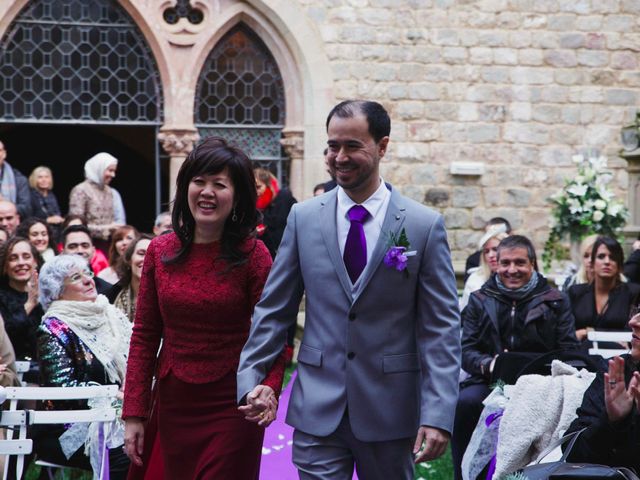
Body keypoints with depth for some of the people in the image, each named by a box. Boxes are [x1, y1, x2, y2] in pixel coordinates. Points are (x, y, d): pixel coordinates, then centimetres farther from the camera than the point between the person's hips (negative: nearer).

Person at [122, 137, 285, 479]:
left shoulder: (252, 255, -8)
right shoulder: (160, 251, 1)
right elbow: (144, 335, 4)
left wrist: (269, 389, -26)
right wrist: (134, 414, 1)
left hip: (231, 408, -3)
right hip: (173, 405, 4)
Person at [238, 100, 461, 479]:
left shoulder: (425, 226, -4)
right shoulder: (304, 218, 3)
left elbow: (442, 328, -6)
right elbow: (275, 309, 6)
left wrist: (438, 415, -13)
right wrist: (251, 377, -4)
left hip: (390, 411, -1)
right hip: (317, 408, 1)